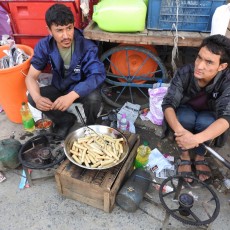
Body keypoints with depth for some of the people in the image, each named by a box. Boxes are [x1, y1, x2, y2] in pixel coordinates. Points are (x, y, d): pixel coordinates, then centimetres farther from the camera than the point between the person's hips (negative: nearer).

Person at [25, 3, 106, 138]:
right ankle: (67, 120, 4)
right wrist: (37, 98, -39)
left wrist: (72, 95, -49)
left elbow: (98, 75, -35)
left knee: (93, 98, -36)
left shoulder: (87, 46, -25)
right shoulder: (44, 46, -16)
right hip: (60, 88, 4)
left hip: (82, 89, -3)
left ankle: (91, 125, 0)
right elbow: (31, 77, -15)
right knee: (32, 98, -18)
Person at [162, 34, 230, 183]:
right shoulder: (185, 73, -29)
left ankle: (200, 157, -5)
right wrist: (180, 131, -54)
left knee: (205, 122, -34)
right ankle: (185, 156, -8)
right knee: (185, 118, -35)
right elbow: (168, 104, -34)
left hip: (209, 116, 0)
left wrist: (197, 138, -57)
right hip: (186, 111, 0)